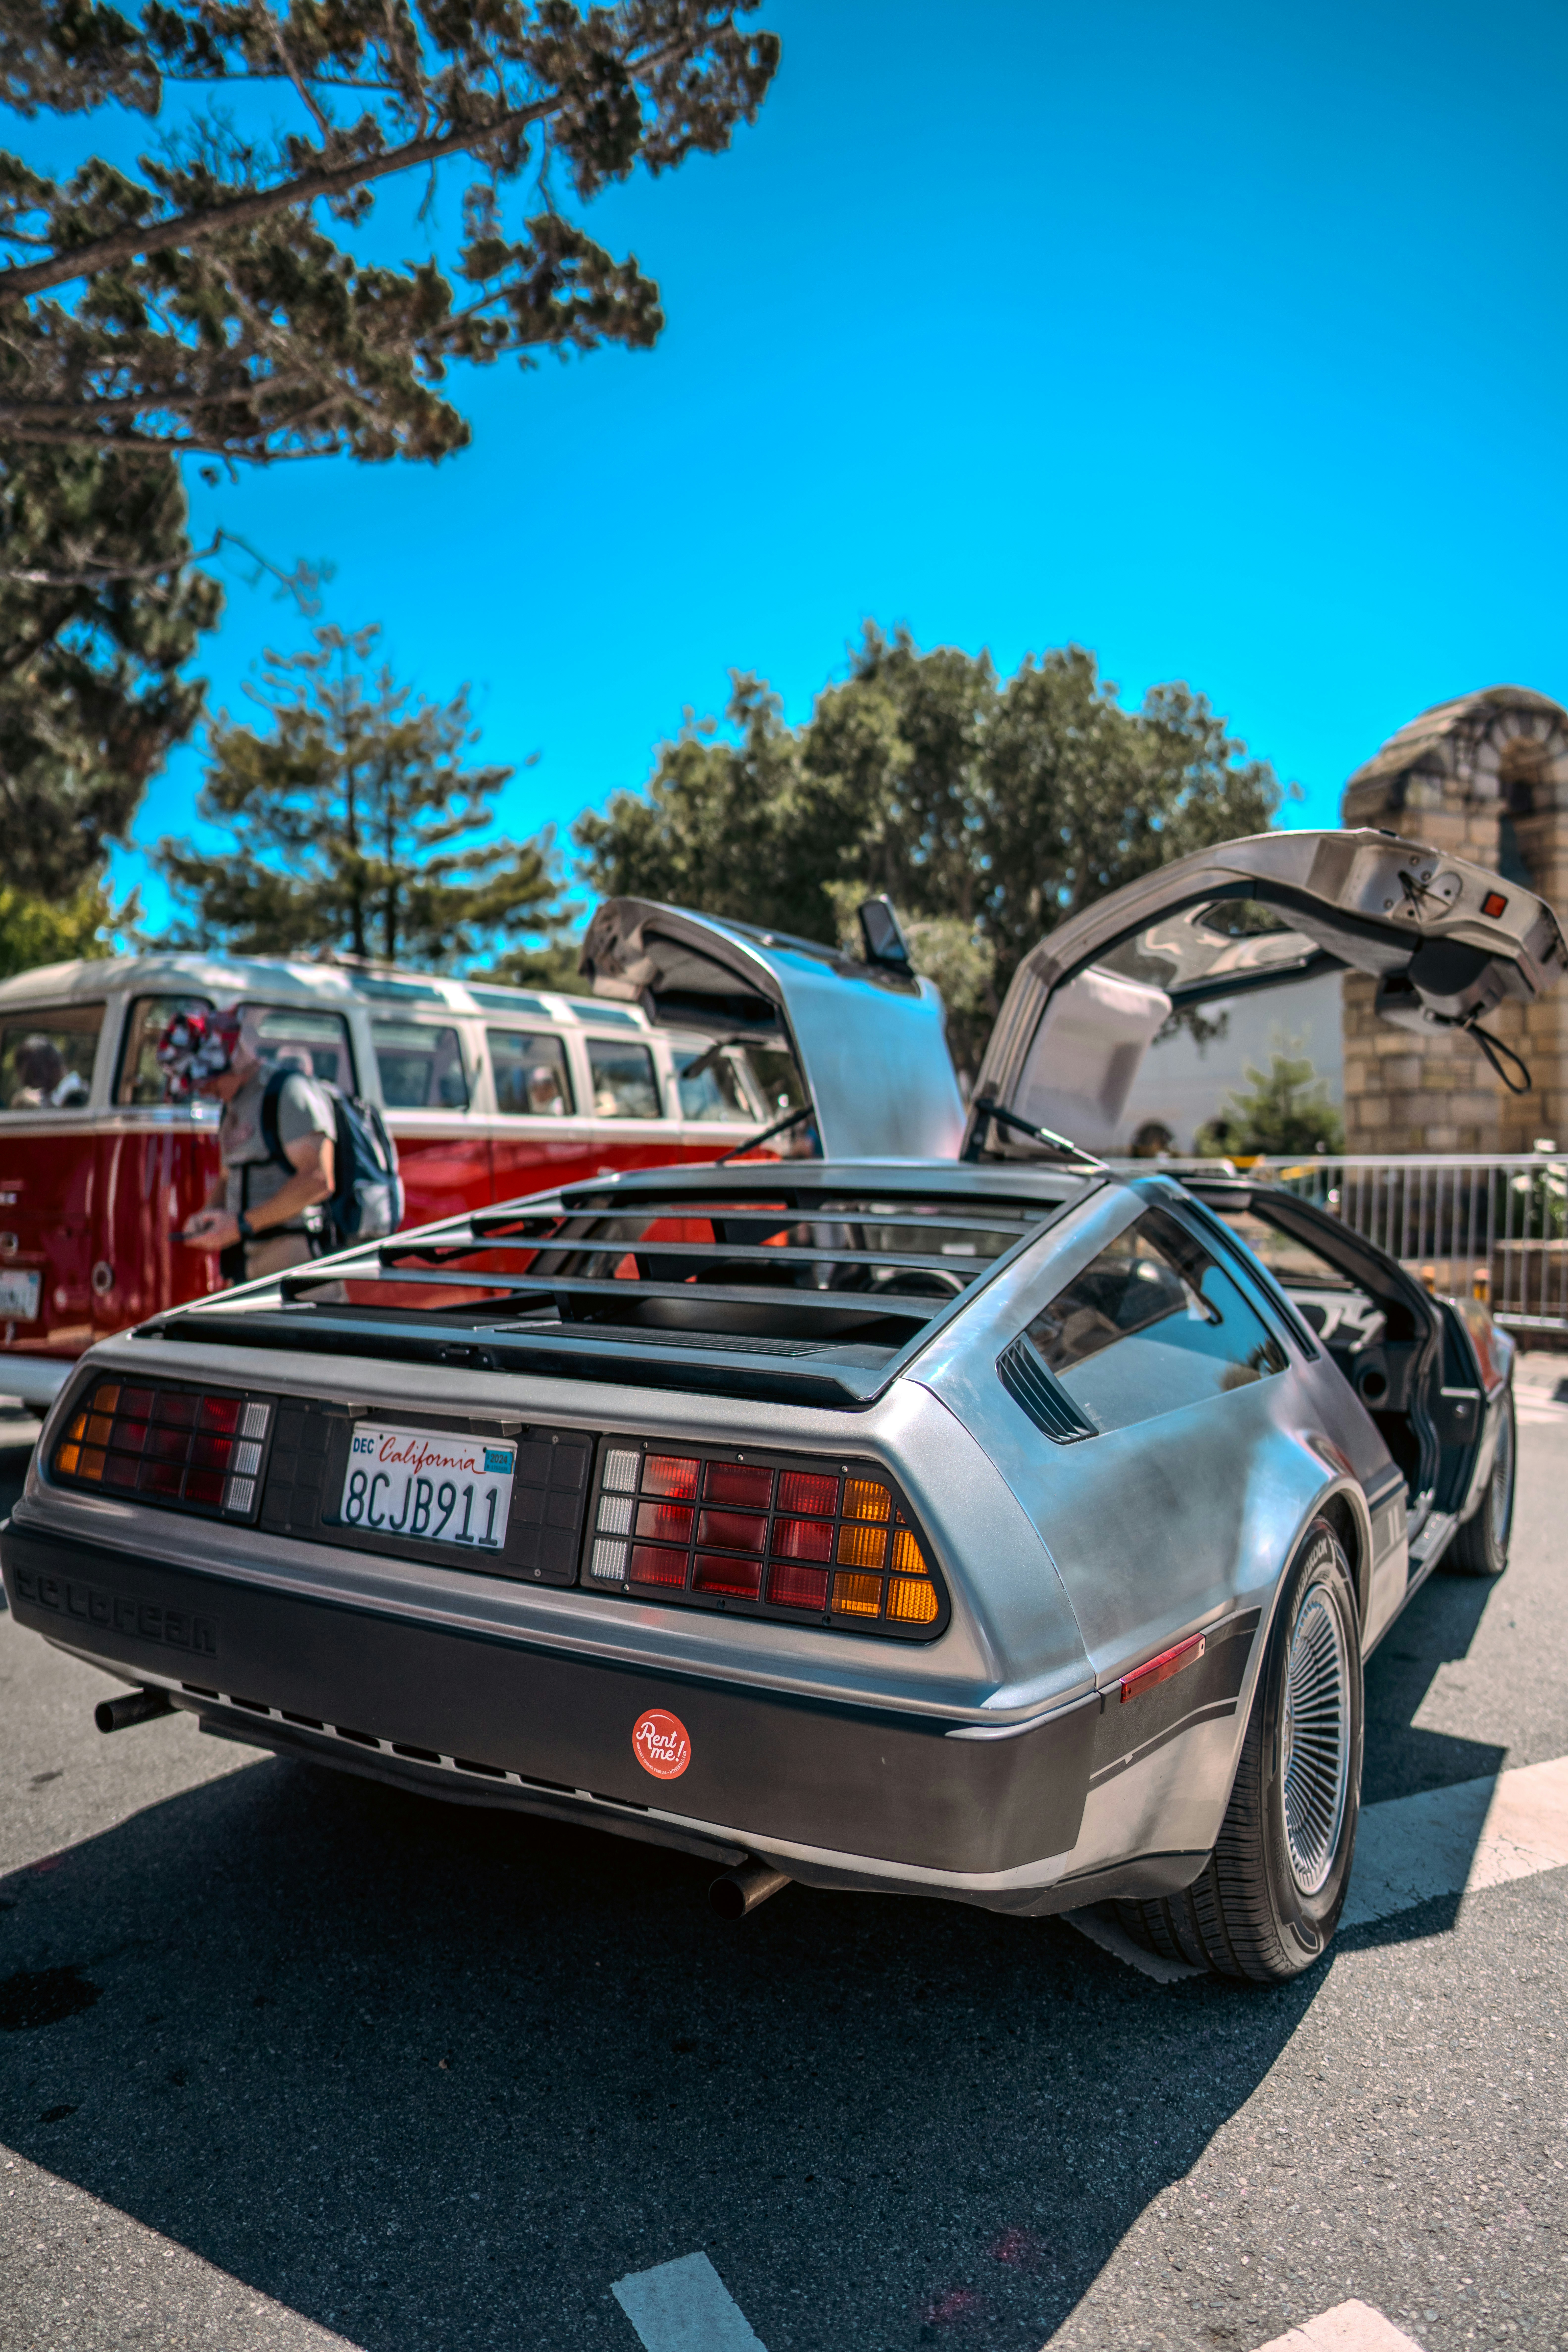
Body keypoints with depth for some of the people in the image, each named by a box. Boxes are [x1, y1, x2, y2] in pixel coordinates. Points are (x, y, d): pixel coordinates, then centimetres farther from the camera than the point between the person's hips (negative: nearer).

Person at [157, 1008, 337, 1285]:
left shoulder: (290, 1091, -9)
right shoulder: (232, 1108, 20)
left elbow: (318, 1181, -18)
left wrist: (243, 1224, -16)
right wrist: (209, 1213, 8)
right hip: (248, 1263, 8)